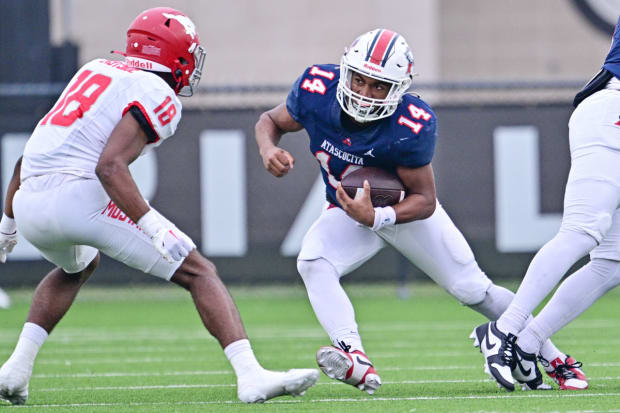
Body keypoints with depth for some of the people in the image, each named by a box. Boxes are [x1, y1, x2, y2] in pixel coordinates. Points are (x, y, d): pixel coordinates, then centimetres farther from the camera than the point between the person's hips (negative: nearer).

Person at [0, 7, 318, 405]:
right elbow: (109, 166, -17)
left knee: (78, 266, 39)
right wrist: (154, 228, -21)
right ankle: (251, 376, -15)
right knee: (200, 272, 1)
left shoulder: (95, 72, 25)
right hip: (79, 193, -7)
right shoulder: (157, 96, 0)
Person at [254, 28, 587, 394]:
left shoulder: (412, 127, -35)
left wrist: (376, 217, -42)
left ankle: (552, 359, 22)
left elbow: (425, 201, -24)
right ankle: (355, 361, -42)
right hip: (349, 212, 3)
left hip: (408, 208, -3)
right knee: (312, 263, -28)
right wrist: (269, 149, -29)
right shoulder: (317, 89, -26)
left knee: (474, 290, 1)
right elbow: (271, 121, -6)